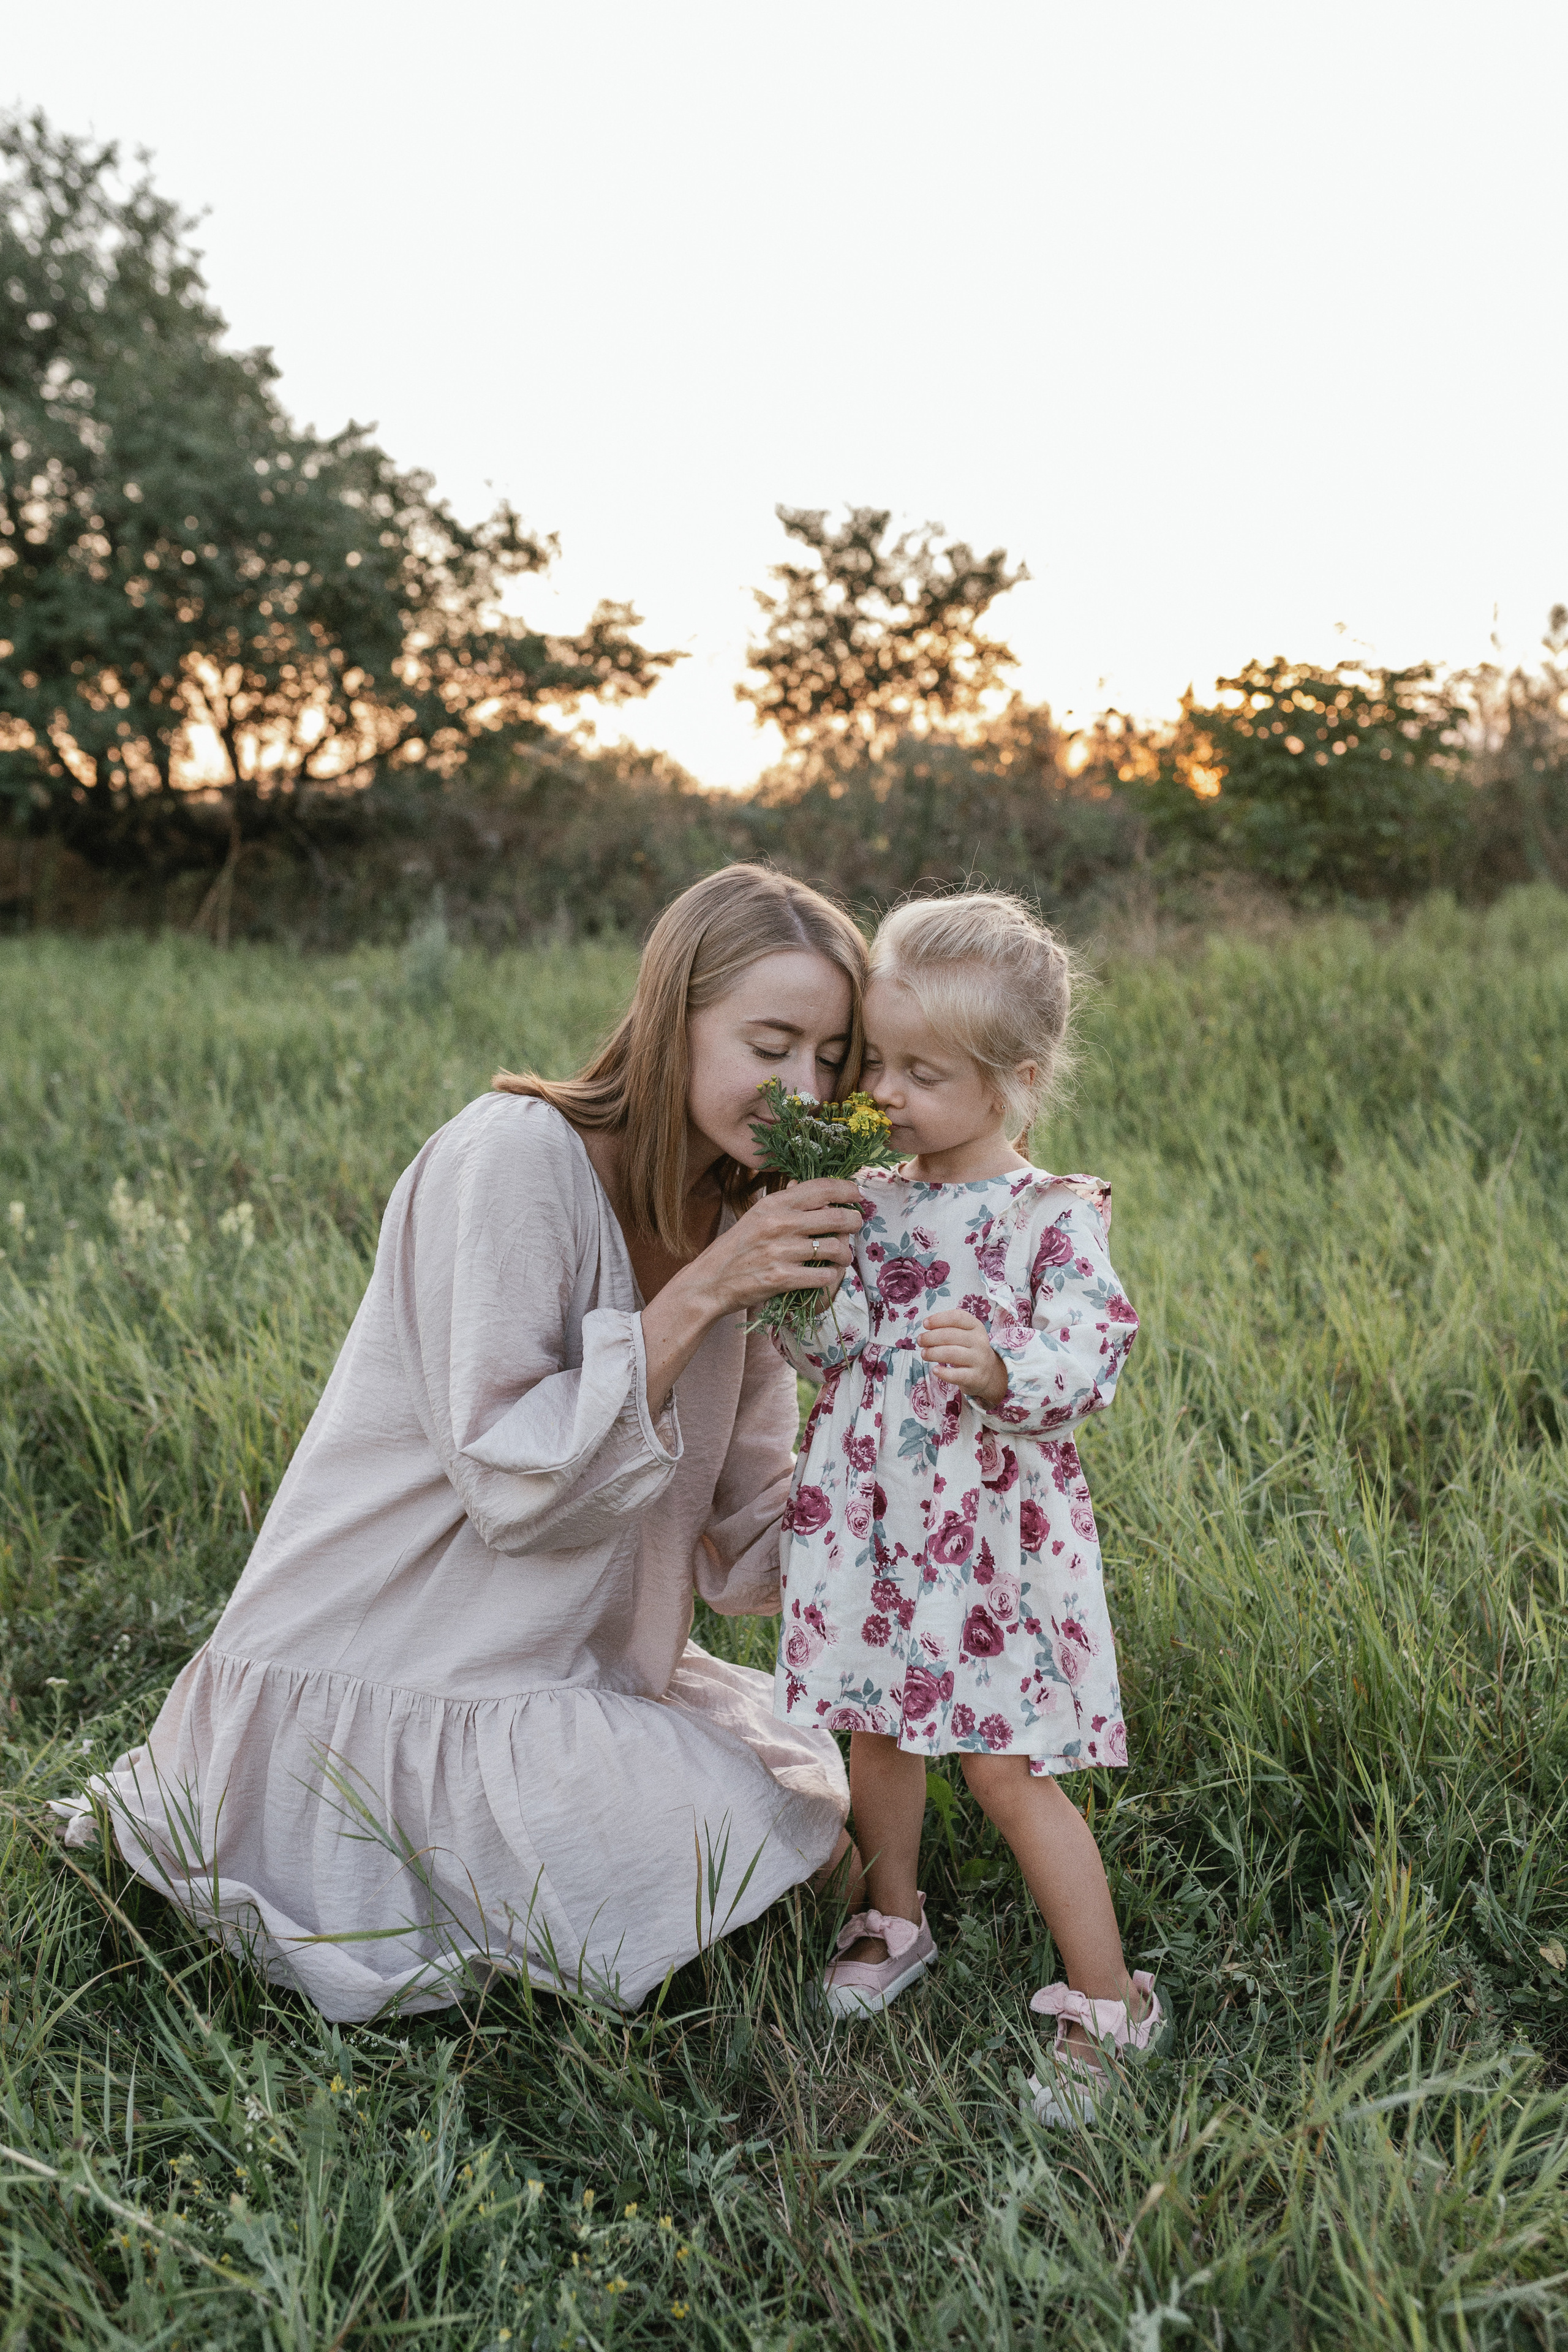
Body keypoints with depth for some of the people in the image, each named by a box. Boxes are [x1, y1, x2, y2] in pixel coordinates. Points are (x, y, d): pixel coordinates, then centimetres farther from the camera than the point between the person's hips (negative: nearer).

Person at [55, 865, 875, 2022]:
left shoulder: (738, 1219, 1)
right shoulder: (521, 1155, -21)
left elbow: (744, 1532, 2)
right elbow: (513, 1481, -25)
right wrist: (697, 1294, -27)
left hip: (576, 1663, 8)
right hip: (388, 1667, -8)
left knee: (819, 1798, 13)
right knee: (729, 1861, -12)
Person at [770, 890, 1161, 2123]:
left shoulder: (1054, 1218, -12)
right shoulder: (869, 1205, 4)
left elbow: (1085, 1362, -19)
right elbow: (823, 1344, 6)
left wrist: (998, 1367, -37)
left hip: (992, 1532, -5)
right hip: (870, 1520, 6)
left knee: (1007, 1766, -2)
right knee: (879, 1730, 18)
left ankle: (1110, 1999, 15)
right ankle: (894, 1921, 43)